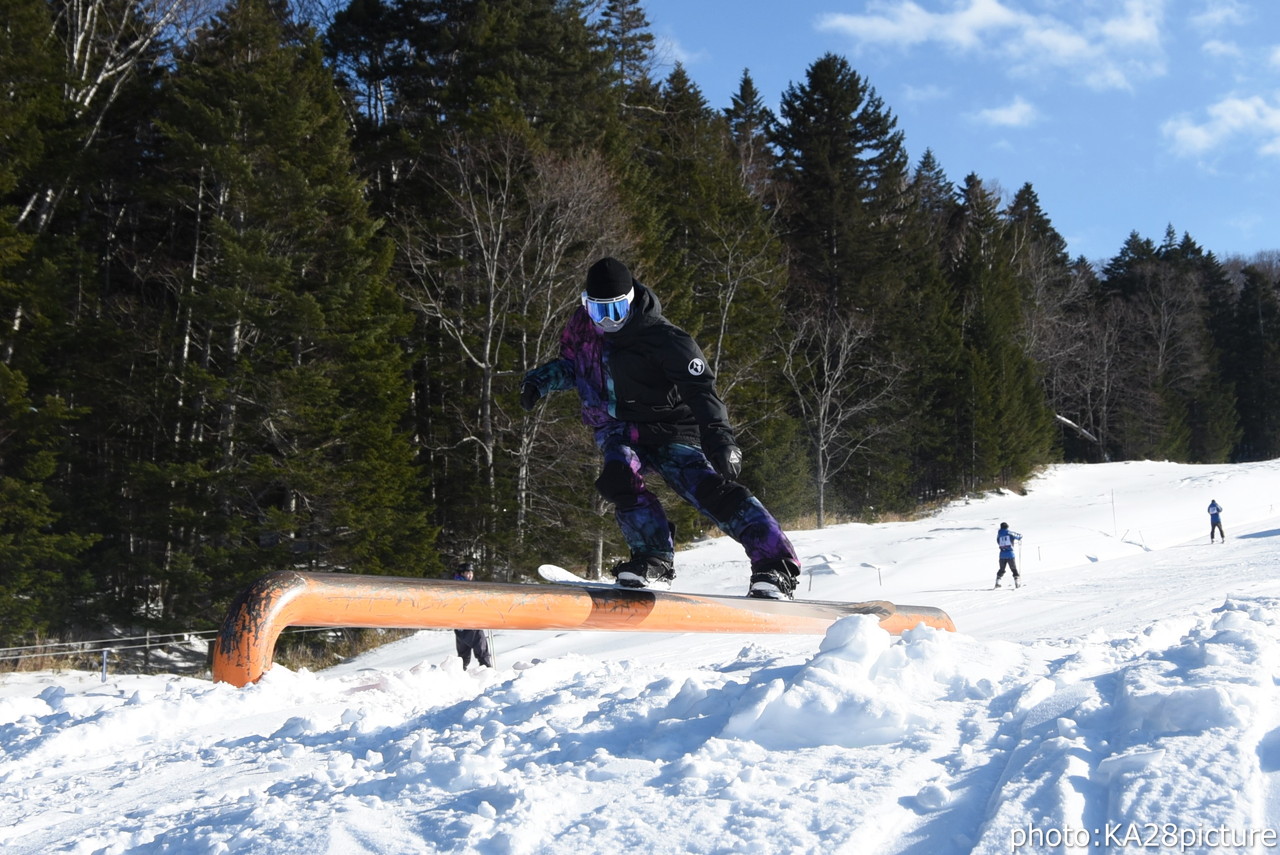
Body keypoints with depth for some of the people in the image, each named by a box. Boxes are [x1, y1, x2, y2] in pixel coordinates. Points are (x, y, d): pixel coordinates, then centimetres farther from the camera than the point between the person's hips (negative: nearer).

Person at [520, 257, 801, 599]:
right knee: (617, 478, -28)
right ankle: (654, 556, -22)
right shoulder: (581, 325, -1)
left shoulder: (661, 337, -20)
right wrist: (542, 379, -1)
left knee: (707, 488, -21)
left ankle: (775, 563, -25)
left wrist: (719, 437, -39)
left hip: (666, 428, -5)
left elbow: (700, 388, -26)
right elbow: (571, 364, 19)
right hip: (617, 429, 5)